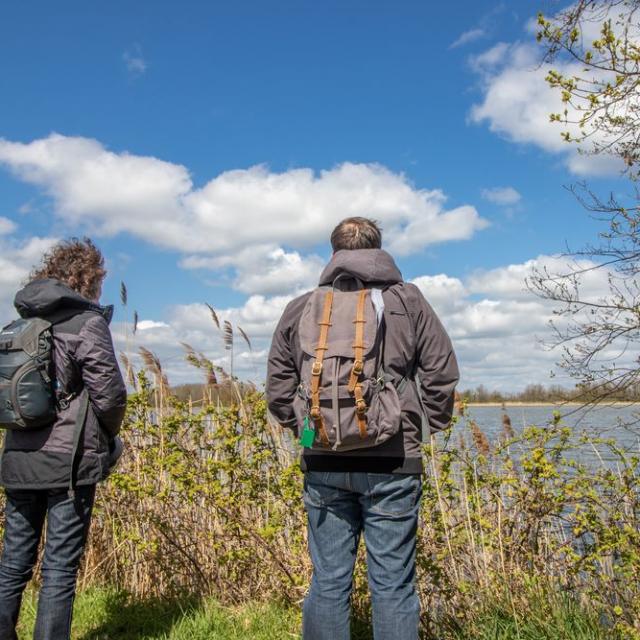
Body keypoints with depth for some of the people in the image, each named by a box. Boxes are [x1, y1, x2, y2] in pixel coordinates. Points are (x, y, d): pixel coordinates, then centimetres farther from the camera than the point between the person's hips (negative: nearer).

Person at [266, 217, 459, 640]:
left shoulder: (300, 309, 6)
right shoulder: (407, 301, 1)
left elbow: (278, 388, 7)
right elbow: (443, 372, -1)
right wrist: (434, 423, 13)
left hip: (322, 465, 2)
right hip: (392, 464, -2)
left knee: (328, 581, 12)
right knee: (393, 584, 6)